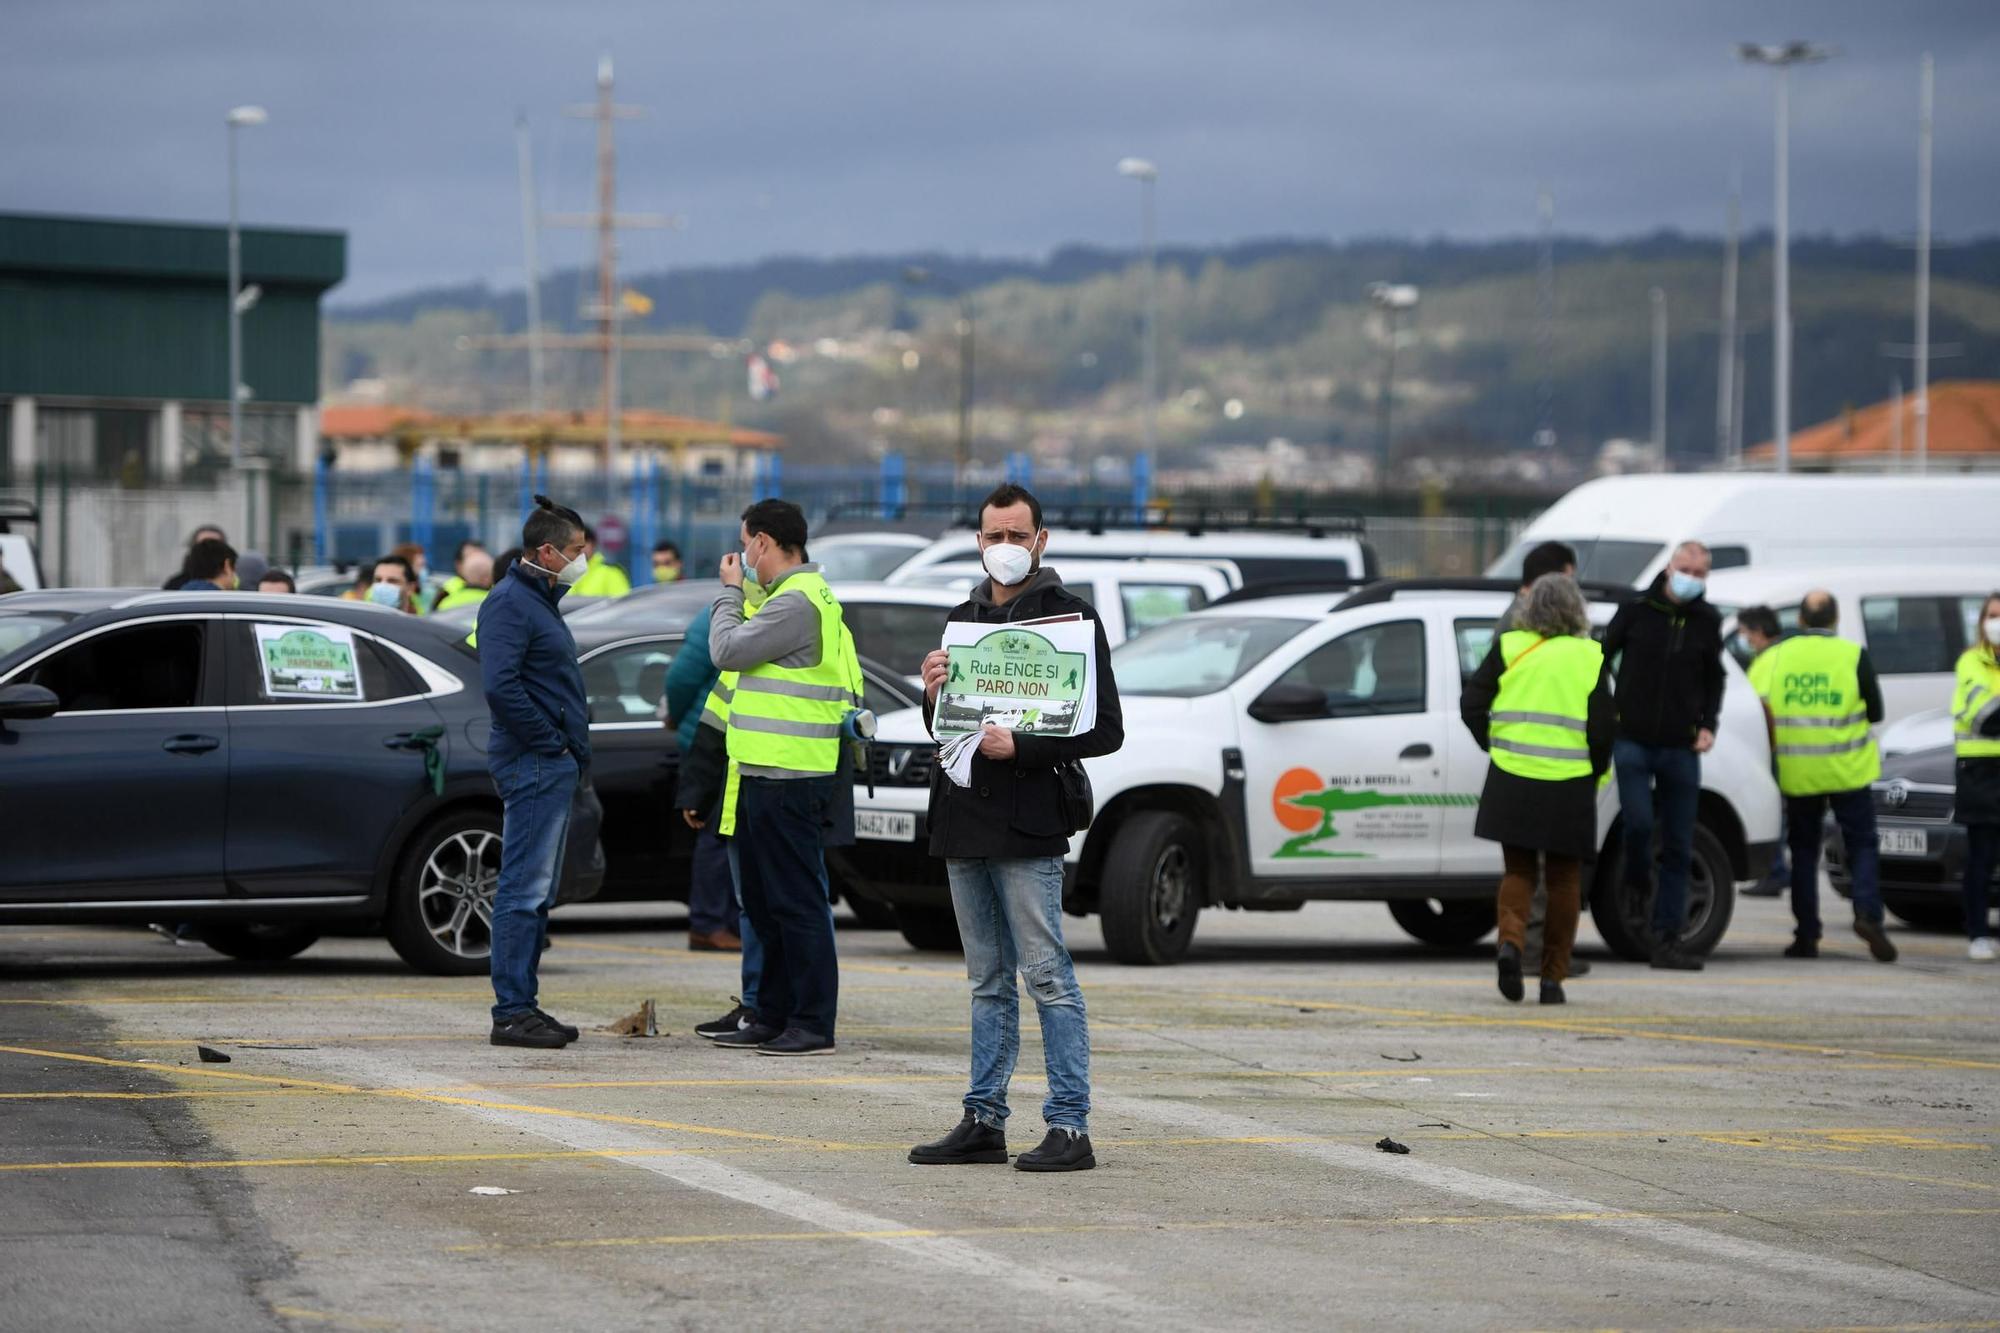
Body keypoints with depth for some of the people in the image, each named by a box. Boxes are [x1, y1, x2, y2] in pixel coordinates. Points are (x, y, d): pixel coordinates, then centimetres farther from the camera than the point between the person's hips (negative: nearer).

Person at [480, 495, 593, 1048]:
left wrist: (575, 750, 15)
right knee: (524, 891, -10)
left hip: (556, 767, 10)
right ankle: (512, 1013, -9)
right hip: (533, 765, -10)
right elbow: (500, 686, -24)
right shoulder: (510, 603, -13)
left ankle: (523, 1007, 17)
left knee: (538, 892, 12)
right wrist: (551, 743, -18)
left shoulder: (540, 601, 20)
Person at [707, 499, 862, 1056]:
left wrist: (729, 591, -3)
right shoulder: (805, 596, 18)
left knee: (796, 903, -8)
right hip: (767, 775, 11)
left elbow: (728, 650, -16)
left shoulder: (796, 603, -16)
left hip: (787, 779, -11)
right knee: (765, 902, 15)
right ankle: (773, 1017, 22)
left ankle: (813, 1024, -6)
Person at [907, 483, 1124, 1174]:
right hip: (963, 828, 7)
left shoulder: (1069, 617, -5)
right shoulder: (964, 618, 16)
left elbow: (1105, 729, -9)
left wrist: (1020, 748, -19)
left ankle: (1070, 1126, -6)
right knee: (989, 982, 12)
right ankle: (984, 1122, 15)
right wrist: (933, 695, 1)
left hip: (1027, 830, -7)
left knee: (1047, 976, -7)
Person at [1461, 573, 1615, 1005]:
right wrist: (1595, 773, 8)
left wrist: (1493, 745, 14)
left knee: (1518, 870, 12)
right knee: (1563, 881, 9)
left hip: (1512, 779, 1)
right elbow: (1604, 727, -6)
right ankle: (1552, 977, 8)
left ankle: (1511, 940, -15)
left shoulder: (1508, 649, 1)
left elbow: (1471, 706, -1)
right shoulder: (1588, 658, -3)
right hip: (1570, 786, -1)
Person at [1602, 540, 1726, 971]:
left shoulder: (1707, 623, 7)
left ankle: (1667, 939, 4)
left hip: (1681, 747, 3)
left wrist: (1708, 725, 5)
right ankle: (1636, 884, 14)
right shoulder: (1637, 610, 0)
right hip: (1633, 740, -3)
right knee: (1638, 822, -20)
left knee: (1679, 847, 1)